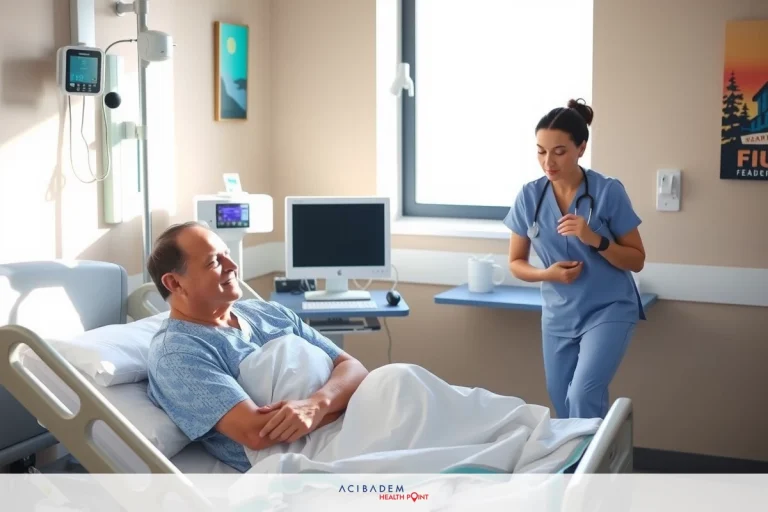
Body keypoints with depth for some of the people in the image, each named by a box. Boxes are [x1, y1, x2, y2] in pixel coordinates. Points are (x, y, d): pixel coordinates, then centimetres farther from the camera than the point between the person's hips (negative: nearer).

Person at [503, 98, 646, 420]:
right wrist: (546, 274, -15)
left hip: (609, 310, -4)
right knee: (563, 407, 12)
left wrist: (595, 239, -23)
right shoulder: (529, 197, -4)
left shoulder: (608, 191, -12)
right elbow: (516, 263, 5)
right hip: (559, 316, 4)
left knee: (583, 395, -21)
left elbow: (637, 260, -6)